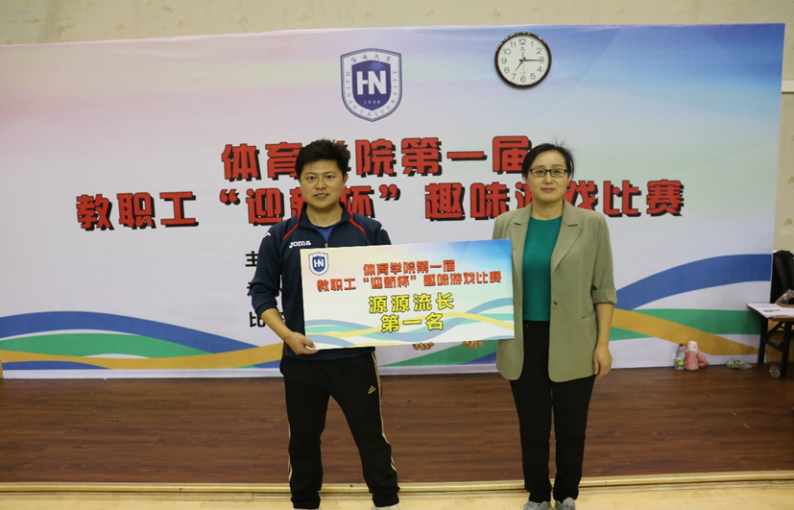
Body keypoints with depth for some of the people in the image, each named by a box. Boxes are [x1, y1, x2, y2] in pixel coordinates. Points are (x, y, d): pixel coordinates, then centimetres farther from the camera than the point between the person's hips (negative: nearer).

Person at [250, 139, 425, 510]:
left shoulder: (369, 232, -3)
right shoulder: (280, 237, -2)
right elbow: (262, 291, 0)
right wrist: (287, 334, -14)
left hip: (356, 357, 0)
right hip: (301, 359, 1)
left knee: (371, 436, 12)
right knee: (303, 439, 17)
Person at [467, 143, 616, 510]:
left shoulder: (592, 224, -4)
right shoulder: (506, 225, 0)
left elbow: (602, 290, -3)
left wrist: (603, 343, -6)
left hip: (573, 345, -1)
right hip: (523, 344, 1)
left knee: (571, 427, 14)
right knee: (532, 427, 14)